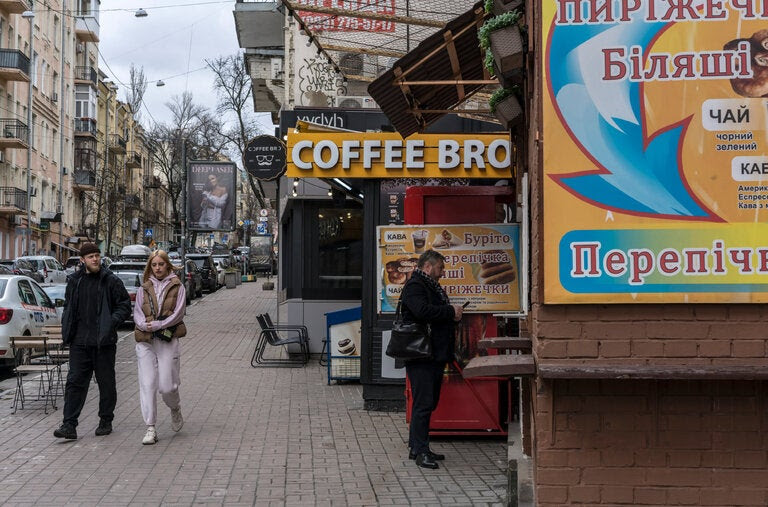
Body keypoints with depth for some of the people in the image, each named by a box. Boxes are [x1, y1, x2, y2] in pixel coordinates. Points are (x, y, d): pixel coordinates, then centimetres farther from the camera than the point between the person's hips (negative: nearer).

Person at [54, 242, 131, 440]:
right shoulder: (74, 281, 10)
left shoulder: (111, 281, -3)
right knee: (75, 382, -1)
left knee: (106, 383, 7)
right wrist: (66, 328, 9)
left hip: (103, 342, -3)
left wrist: (112, 322, -15)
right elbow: (68, 306, 21)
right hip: (79, 342, 3)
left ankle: (106, 421, 21)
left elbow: (125, 305, -1)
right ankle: (69, 425, -1)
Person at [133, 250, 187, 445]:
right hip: (145, 341, 2)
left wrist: (157, 325, -14)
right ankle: (150, 428, -1)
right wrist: (145, 325, -14)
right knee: (147, 384, -5)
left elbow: (178, 314, -4)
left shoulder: (177, 287, 6)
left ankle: (175, 409, 28)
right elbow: (137, 313, 7)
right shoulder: (144, 288, 14)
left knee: (167, 386, -6)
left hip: (168, 340, -2)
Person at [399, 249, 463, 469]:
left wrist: (454, 314, 8)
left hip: (435, 354, 10)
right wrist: (451, 311, -15)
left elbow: (440, 314, 30)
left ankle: (417, 447, 19)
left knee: (428, 402, 12)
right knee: (423, 403, -9)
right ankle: (420, 450, -5)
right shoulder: (414, 286, -10)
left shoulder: (432, 287, 23)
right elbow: (423, 311, -27)